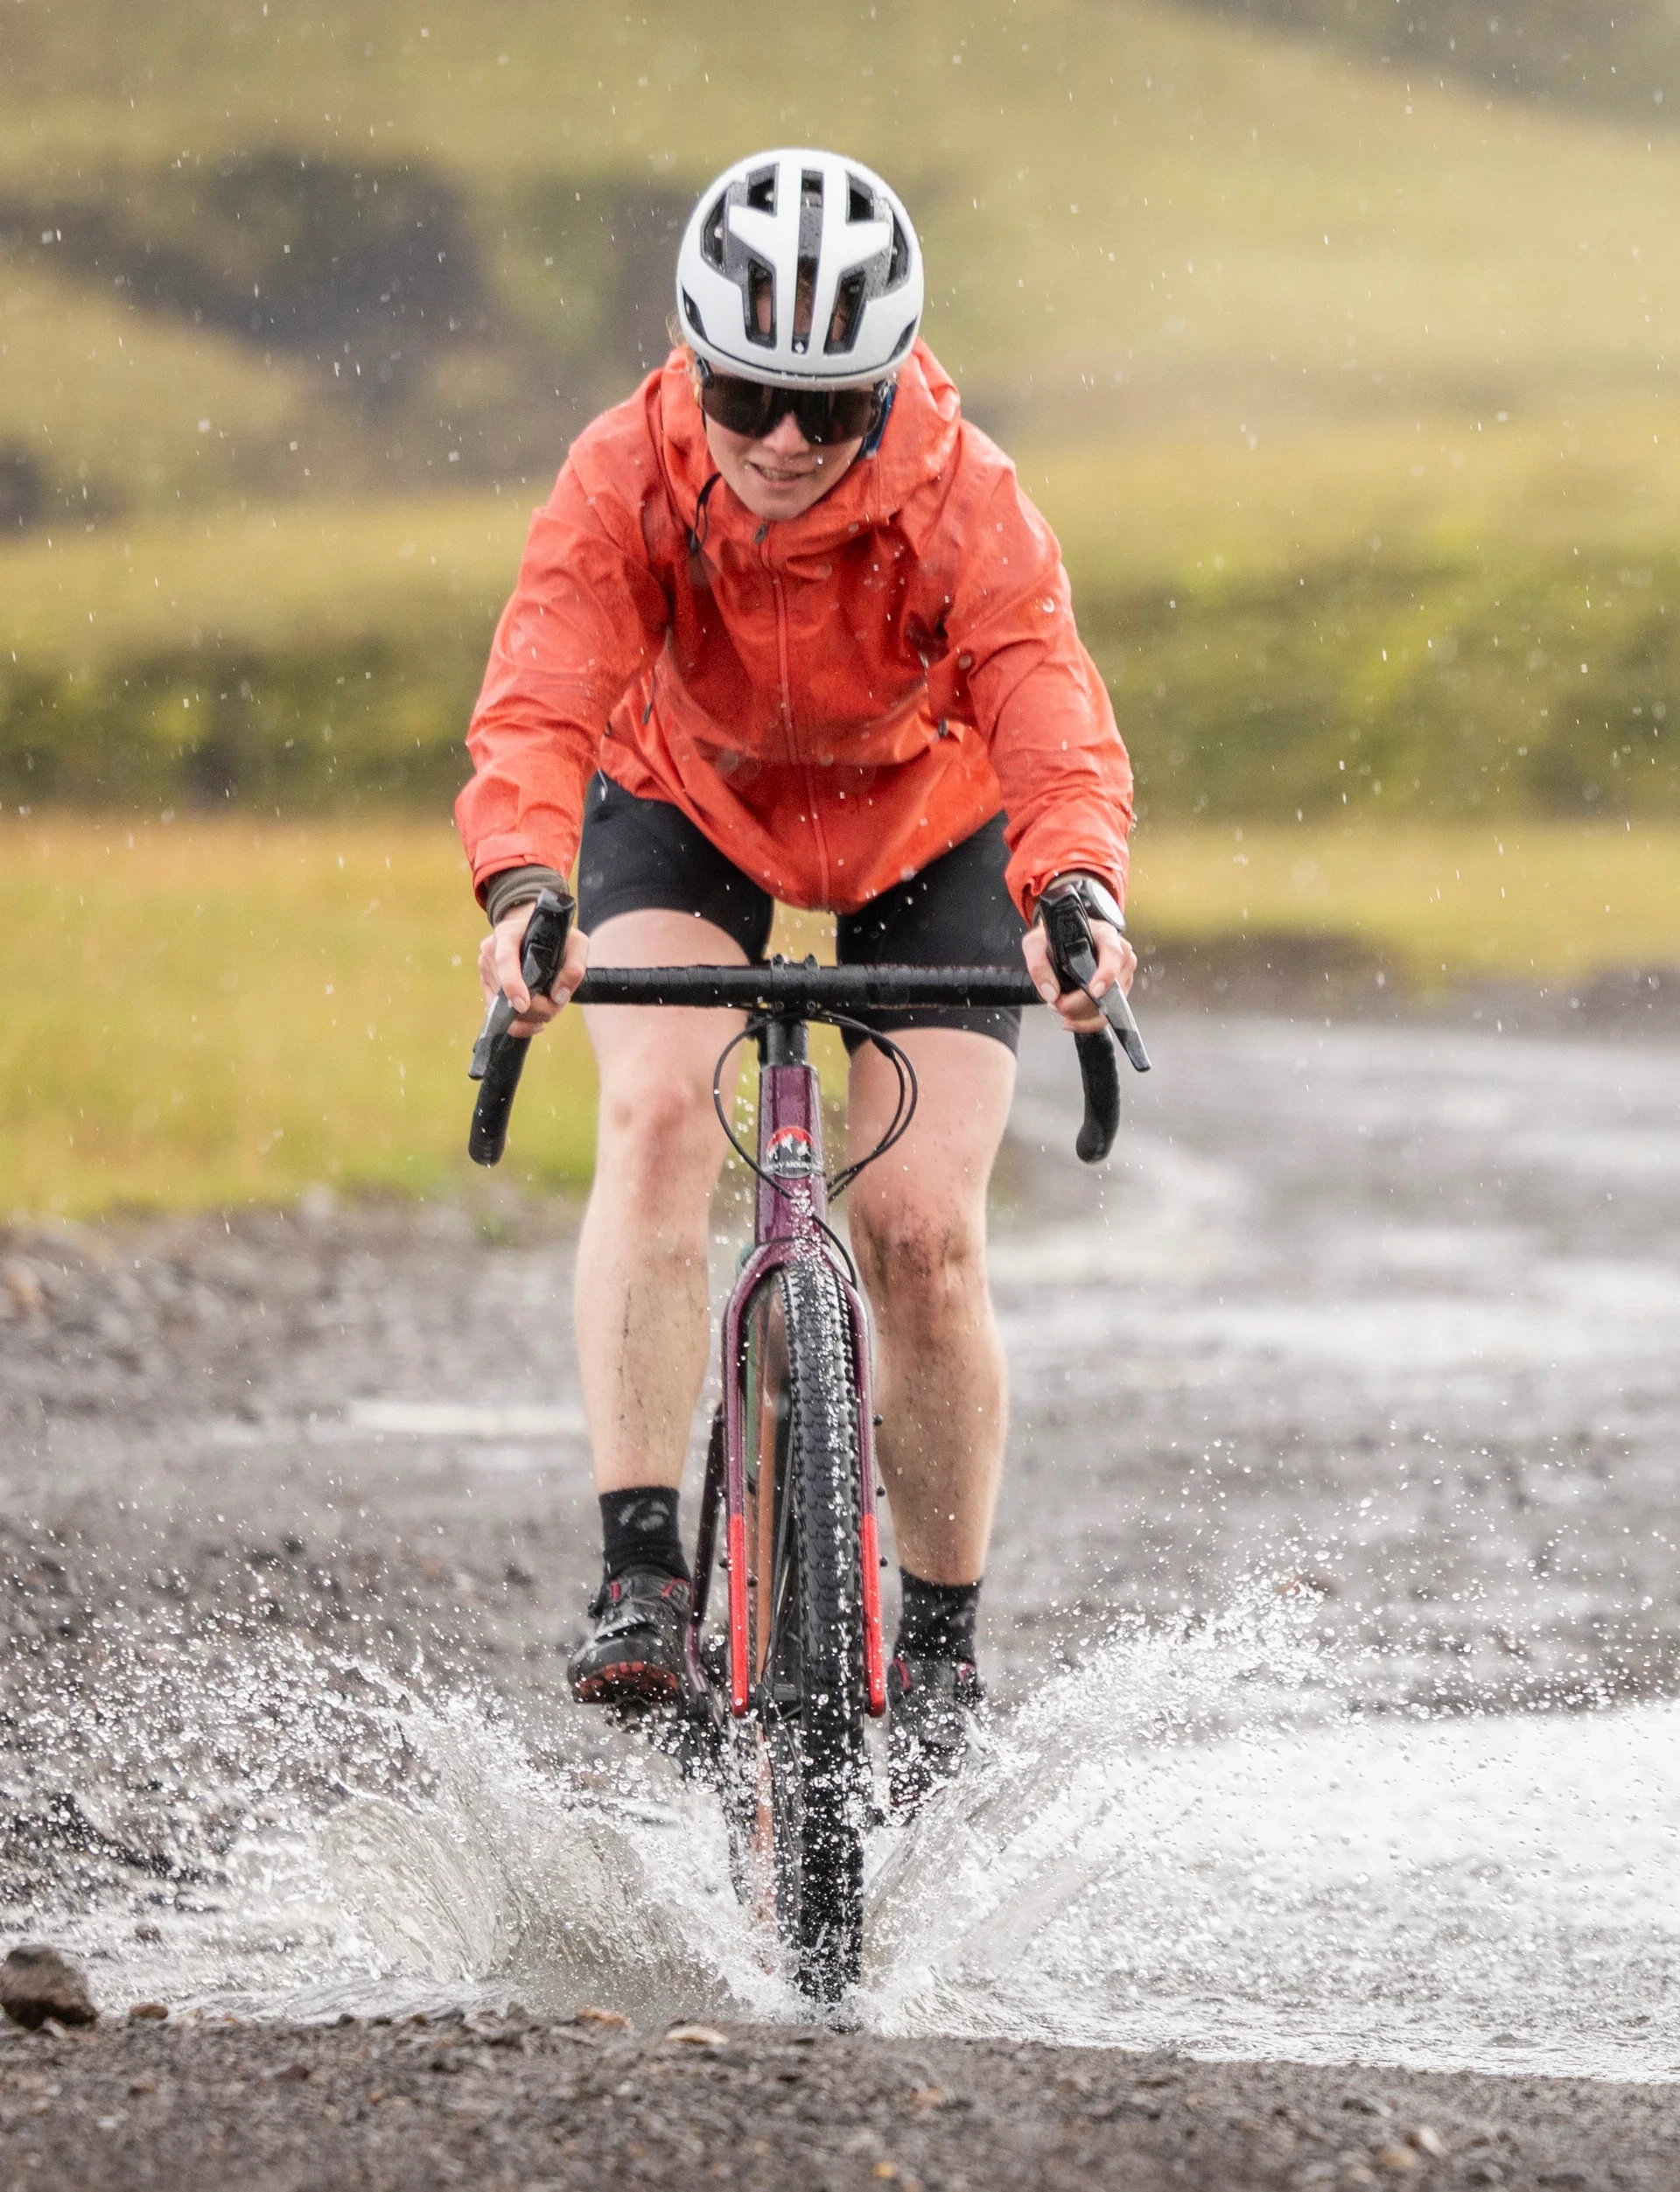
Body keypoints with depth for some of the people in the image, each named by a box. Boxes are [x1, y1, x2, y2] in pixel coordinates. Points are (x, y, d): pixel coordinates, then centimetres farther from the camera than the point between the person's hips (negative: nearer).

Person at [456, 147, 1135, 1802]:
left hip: (924, 835, -1)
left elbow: (1057, 726, -43)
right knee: (659, 1112, -27)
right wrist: (521, 887, -61)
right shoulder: (624, 481, -30)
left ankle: (940, 1648, 7)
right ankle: (638, 1570, -26)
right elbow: (539, 701, -41)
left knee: (922, 1233, -11)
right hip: (688, 808, 1)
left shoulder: (966, 506, -32)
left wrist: (1077, 894, -64)